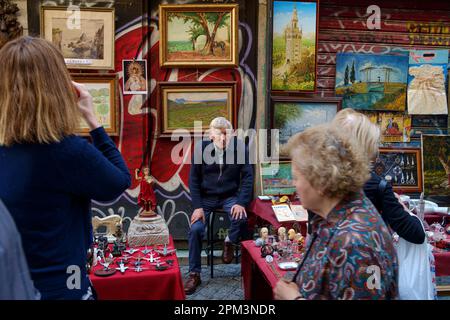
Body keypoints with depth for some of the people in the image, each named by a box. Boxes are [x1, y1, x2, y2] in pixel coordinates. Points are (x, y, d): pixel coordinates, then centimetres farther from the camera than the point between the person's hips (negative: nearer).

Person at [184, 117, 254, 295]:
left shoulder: (239, 147, -12)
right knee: (195, 229, -17)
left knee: (241, 218, -29)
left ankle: (229, 242, 7)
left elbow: (247, 176, -7)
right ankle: (194, 274, 2)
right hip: (206, 197, 1)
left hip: (230, 196, 0)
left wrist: (241, 203, -17)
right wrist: (197, 206, -14)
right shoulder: (201, 148, -11)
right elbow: (194, 179, -6)